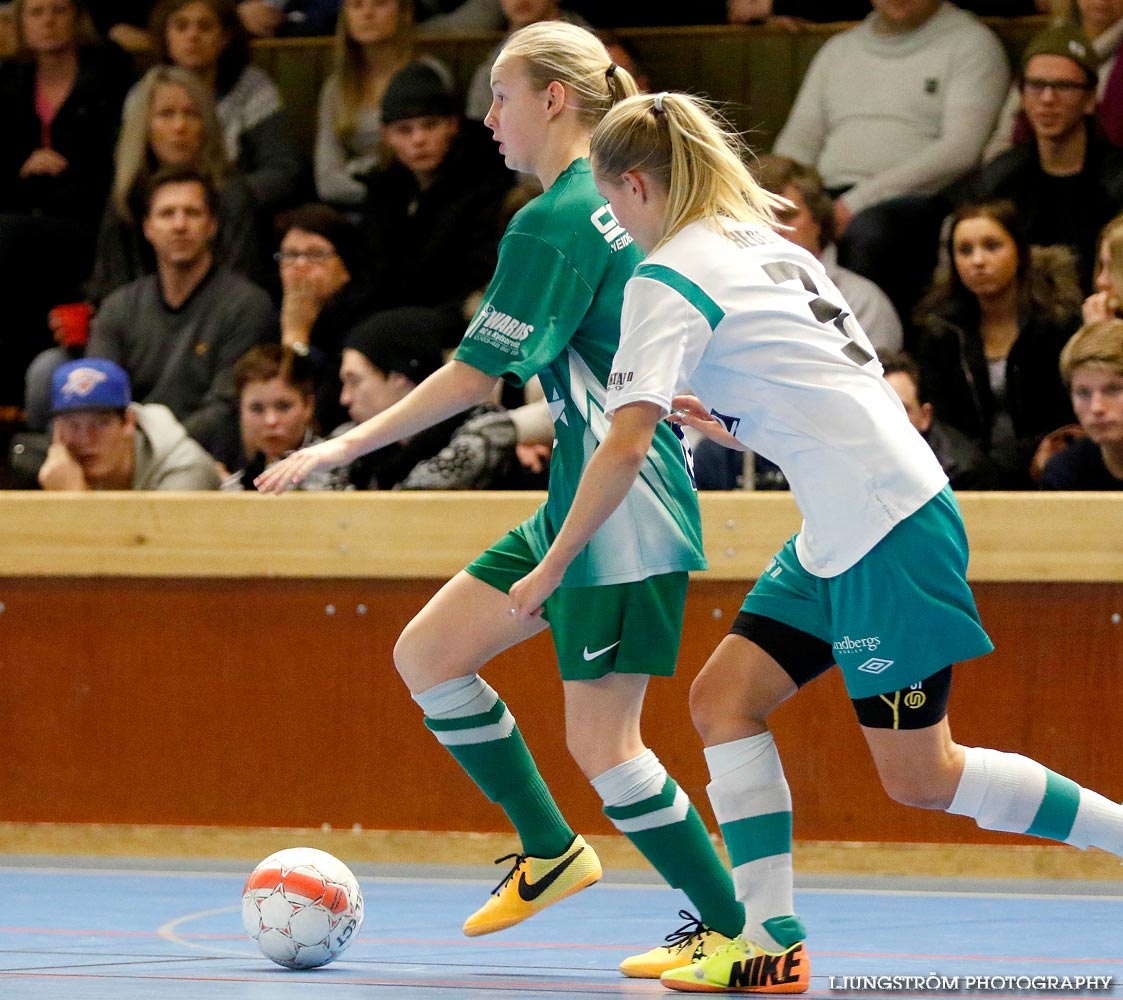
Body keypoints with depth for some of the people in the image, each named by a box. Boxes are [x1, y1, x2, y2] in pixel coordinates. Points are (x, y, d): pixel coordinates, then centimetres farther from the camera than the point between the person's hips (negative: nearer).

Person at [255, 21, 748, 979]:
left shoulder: (554, 222, -16)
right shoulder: (618, 201, 12)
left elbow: (477, 375, -15)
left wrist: (344, 446, -9)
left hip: (624, 512, -10)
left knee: (600, 741, -6)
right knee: (426, 654, 11)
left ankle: (731, 929, 4)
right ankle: (550, 851, 19)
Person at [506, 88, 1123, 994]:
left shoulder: (667, 279, -10)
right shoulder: (770, 246, 16)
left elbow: (625, 447, -17)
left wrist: (551, 567, -9)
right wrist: (729, 423, 21)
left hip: (887, 522, -9)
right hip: (841, 534, 9)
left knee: (920, 777, -2)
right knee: (724, 699, 4)